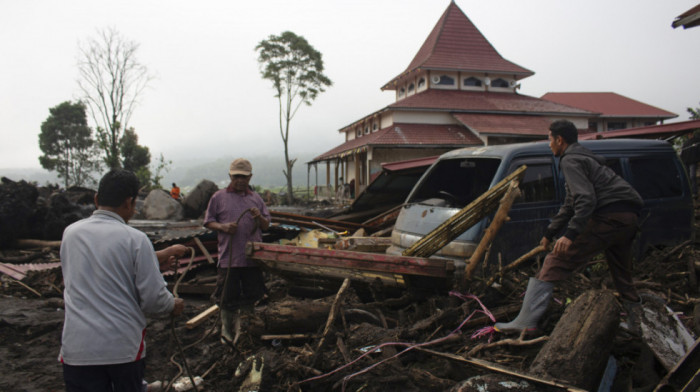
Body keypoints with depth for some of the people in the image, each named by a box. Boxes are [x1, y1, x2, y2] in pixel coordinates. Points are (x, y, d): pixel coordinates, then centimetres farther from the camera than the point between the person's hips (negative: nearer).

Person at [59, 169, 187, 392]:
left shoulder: (70, 233, 3)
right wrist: (174, 305, 10)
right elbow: (153, 298, -11)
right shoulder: (135, 239, -12)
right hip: (125, 347, -3)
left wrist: (157, 258, 21)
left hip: (77, 347, 3)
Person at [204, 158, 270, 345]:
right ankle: (226, 330, 23)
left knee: (250, 295, 11)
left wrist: (259, 217, -10)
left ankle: (242, 325, 29)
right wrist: (223, 227, -14)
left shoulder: (256, 198, 11)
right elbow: (208, 222, 6)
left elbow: (266, 226, 13)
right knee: (228, 297, 5)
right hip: (229, 257, -3)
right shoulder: (219, 197, 4)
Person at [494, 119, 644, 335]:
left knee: (557, 262, -9)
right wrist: (549, 233, 39)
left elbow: (586, 199, -18)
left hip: (608, 216, -10)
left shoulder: (571, 161, -2)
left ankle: (526, 320, -13)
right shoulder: (584, 157, 31)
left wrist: (571, 234, -24)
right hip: (629, 218, 10)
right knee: (622, 275, 25)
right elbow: (570, 205, 36)